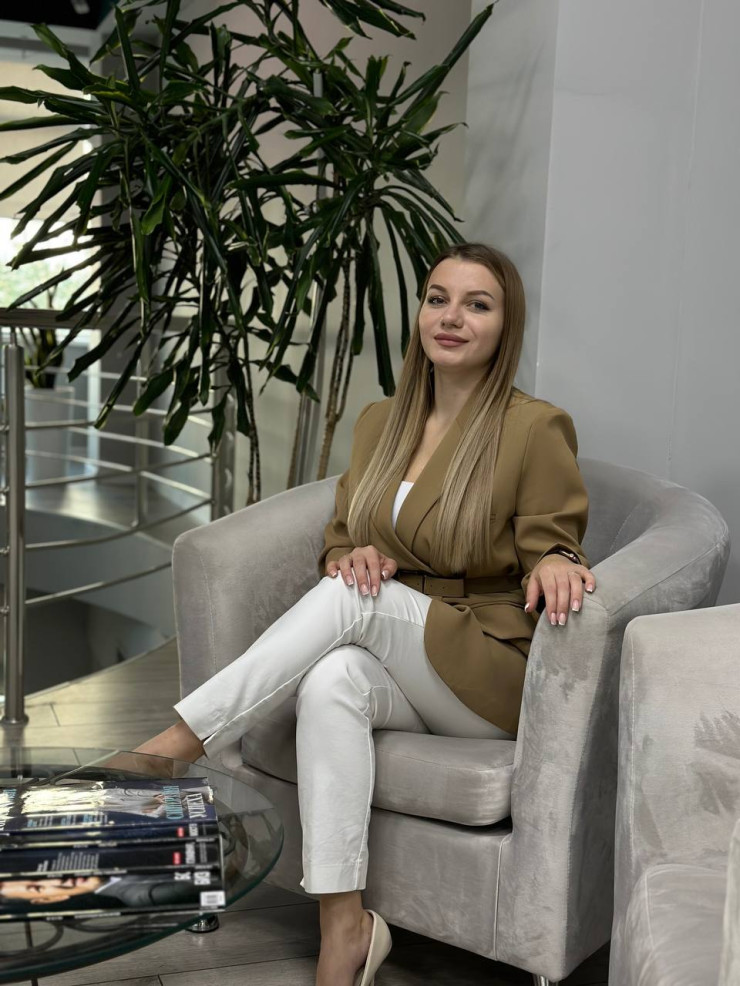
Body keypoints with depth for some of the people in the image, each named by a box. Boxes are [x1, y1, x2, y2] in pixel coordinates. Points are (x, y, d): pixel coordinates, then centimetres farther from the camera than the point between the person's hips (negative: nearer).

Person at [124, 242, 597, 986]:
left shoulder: (537, 429, -7)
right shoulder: (379, 423, 10)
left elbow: (549, 551, -3)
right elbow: (339, 540, 14)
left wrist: (551, 561, -28)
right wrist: (353, 554, -11)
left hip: (493, 676, -4)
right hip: (392, 663, 4)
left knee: (350, 597, -30)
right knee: (331, 681, -33)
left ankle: (172, 747, -29)